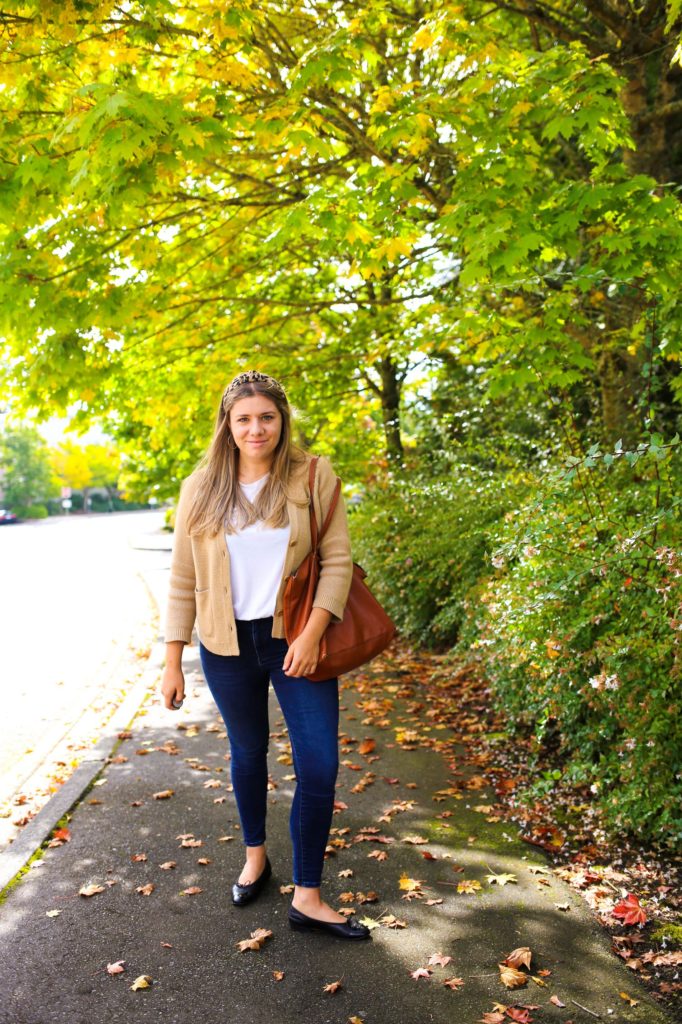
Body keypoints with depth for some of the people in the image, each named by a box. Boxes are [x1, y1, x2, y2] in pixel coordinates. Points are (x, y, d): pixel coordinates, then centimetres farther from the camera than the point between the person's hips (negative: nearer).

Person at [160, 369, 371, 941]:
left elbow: (337, 561, -7)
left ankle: (308, 898, 12)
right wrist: (173, 661, 1)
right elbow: (183, 581, 2)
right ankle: (255, 855, 43)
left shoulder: (314, 478, -6)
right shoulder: (201, 490, -1)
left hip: (295, 640, -1)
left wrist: (312, 635, -17)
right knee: (248, 752, 18)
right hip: (228, 645, 2)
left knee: (320, 766, -3)